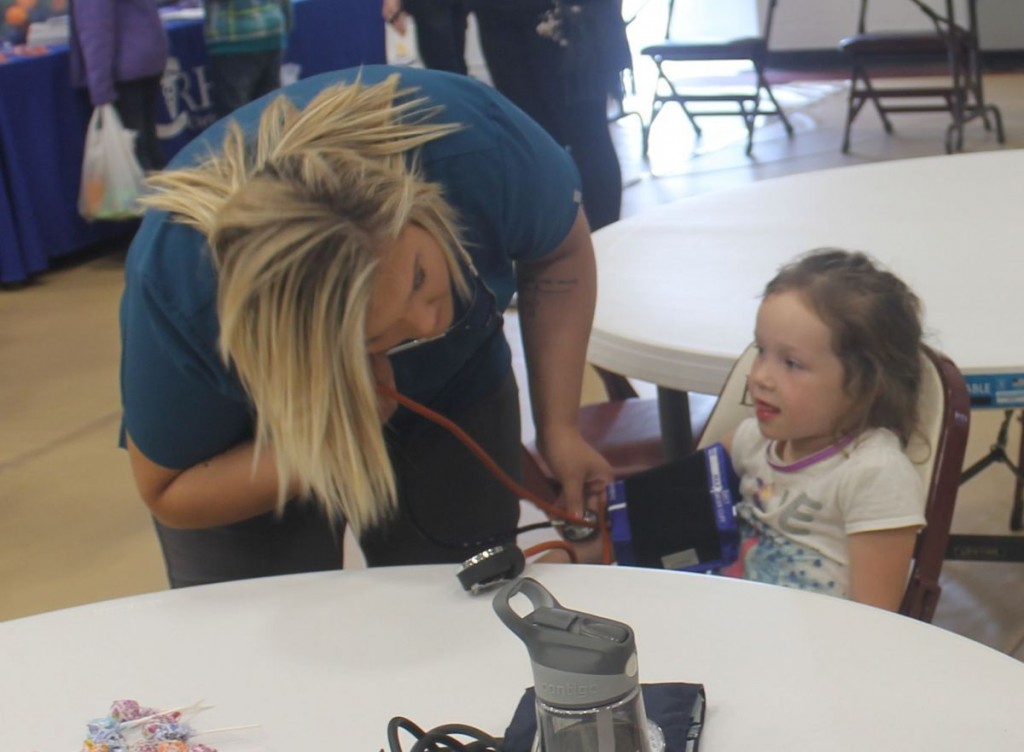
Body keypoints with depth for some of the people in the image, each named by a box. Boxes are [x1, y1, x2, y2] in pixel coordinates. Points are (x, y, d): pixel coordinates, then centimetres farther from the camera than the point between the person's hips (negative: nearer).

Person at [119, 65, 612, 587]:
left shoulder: (480, 148, -34)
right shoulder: (175, 288, -37)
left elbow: (559, 253, -11)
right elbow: (169, 494, -20)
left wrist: (558, 427, -19)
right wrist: (330, 442, -35)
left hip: (453, 395, 2)